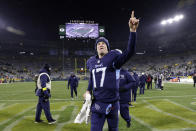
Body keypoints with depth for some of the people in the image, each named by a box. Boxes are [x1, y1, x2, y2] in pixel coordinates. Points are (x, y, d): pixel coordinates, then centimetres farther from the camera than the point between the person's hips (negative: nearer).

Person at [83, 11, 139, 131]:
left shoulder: (113, 57, -6)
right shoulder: (92, 61, 8)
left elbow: (129, 52, -23)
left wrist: (133, 30, -33)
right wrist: (88, 90, 14)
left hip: (112, 103, -3)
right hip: (97, 104, 3)